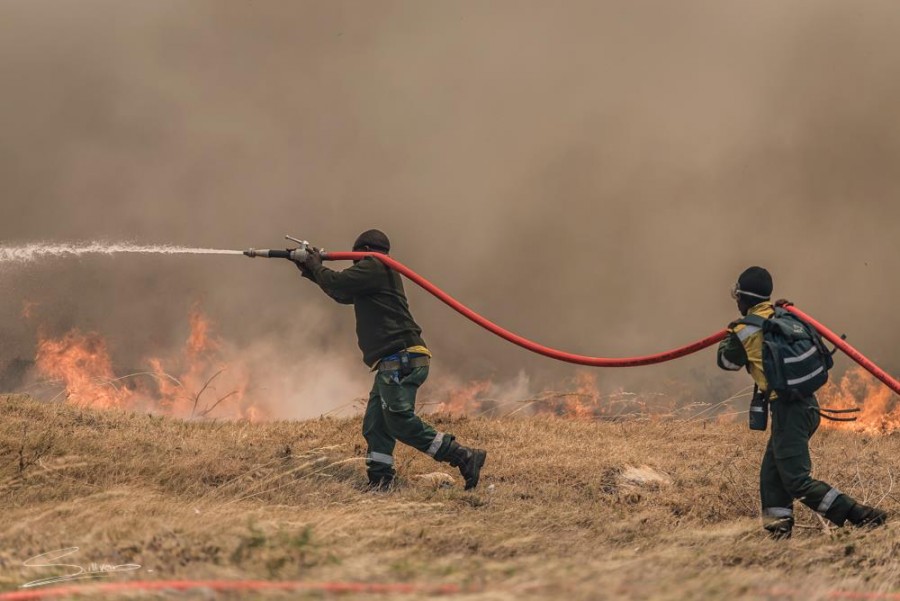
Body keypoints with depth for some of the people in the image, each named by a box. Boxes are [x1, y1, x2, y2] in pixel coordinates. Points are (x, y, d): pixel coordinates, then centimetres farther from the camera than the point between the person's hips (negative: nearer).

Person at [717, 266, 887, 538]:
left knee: (797, 480, -9)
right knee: (771, 473, 16)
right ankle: (778, 530, 13)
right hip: (807, 403, 9)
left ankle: (861, 516, -16)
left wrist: (728, 337, 28)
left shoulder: (746, 331, -10)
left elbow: (727, 361, 7)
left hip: (787, 408, -9)